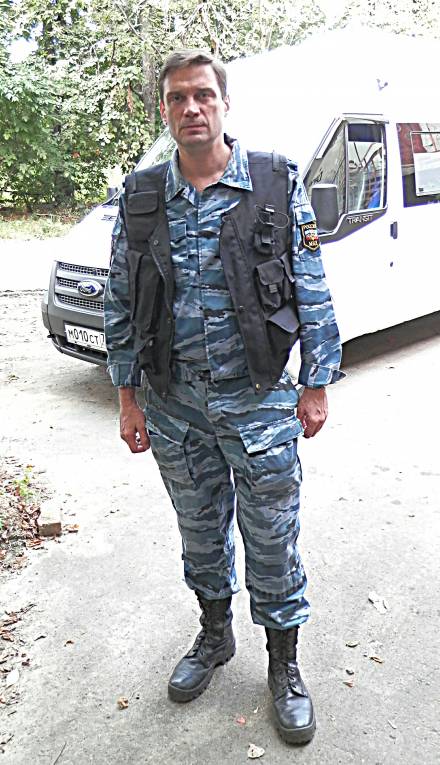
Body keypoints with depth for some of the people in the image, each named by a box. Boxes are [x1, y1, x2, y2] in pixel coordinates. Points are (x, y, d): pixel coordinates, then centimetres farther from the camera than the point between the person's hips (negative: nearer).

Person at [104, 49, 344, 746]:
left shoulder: (277, 183, -3)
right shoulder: (140, 198, 2)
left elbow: (312, 291, -2)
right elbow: (120, 303, 6)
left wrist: (316, 386, -3)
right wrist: (127, 396, 3)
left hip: (259, 400, -2)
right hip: (174, 405, 3)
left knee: (271, 536, 8)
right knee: (201, 529, 18)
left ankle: (284, 662, 32)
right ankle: (215, 634, 43)